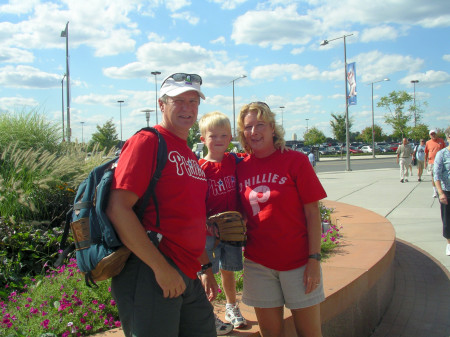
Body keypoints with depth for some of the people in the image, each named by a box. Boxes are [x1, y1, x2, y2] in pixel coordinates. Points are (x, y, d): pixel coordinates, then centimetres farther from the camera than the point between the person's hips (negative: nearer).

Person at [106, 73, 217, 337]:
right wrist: (161, 267, -20)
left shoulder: (191, 156, 18)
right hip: (150, 275, -8)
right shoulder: (147, 141, -8)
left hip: (189, 277, 9)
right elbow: (118, 210, -18)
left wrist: (206, 269, 21)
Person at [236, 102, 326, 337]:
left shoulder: (295, 160, -7)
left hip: (298, 262, -2)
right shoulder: (241, 168, 3)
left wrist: (314, 259, -12)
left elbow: (312, 213, -7)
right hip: (258, 263, 3)